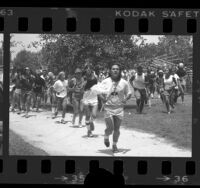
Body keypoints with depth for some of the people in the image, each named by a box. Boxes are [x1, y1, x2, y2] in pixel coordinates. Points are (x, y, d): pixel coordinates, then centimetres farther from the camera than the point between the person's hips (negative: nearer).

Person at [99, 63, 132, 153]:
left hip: (119, 108, 2)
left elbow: (129, 93, 10)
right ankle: (106, 137, 26)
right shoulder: (105, 82, -4)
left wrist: (125, 99, -9)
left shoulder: (124, 83, -1)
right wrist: (104, 99, -12)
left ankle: (114, 145, 24)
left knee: (116, 129, 7)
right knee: (110, 128, -8)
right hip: (108, 108, -1)